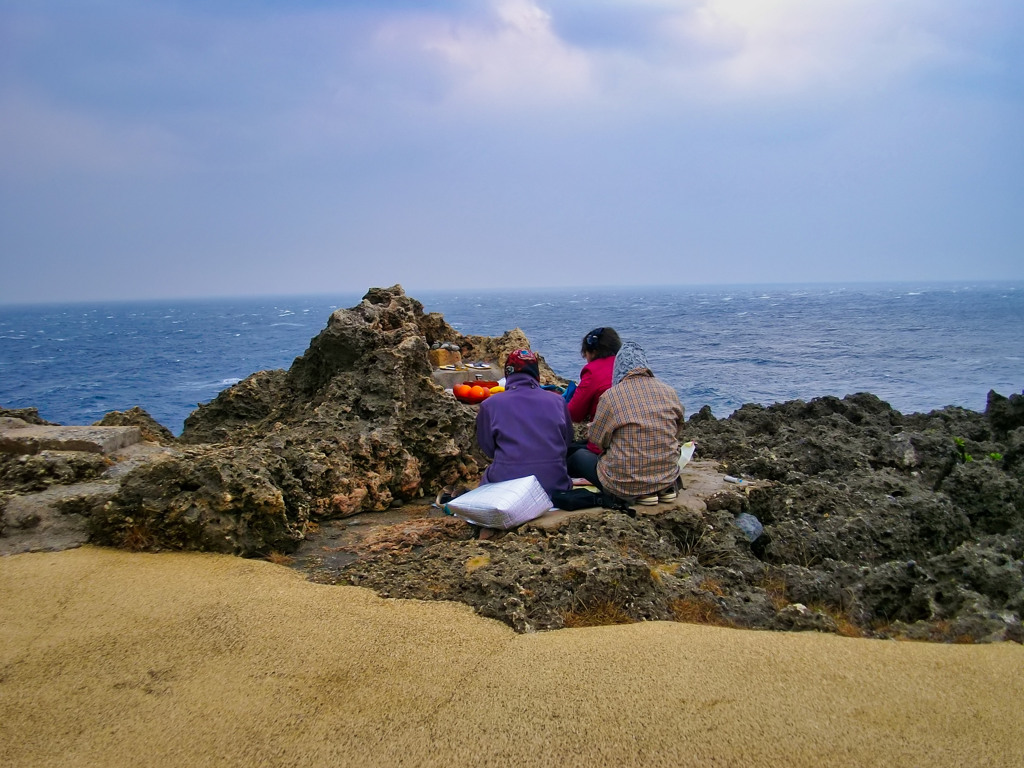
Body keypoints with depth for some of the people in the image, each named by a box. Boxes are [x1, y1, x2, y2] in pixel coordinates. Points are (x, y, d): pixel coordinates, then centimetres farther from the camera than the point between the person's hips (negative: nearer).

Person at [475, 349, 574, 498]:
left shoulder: (490, 405, -1)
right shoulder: (557, 401, 4)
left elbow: (488, 449, 9)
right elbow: (567, 441, 16)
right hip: (554, 485, 1)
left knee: (488, 474, 31)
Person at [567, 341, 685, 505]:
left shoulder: (610, 396, -13)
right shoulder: (670, 393, -1)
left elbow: (596, 439, -4)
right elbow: (677, 433, 12)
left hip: (625, 484, -4)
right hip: (668, 477, 4)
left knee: (578, 456, 21)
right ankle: (665, 489, 18)